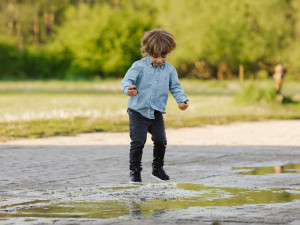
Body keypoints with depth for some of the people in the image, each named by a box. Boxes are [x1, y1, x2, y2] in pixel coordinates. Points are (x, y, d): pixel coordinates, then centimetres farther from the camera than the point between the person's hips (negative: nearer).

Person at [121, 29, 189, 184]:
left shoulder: (170, 70, 3)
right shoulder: (139, 66, -10)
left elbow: (175, 87, 11)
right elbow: (127, 80, -15)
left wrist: (182, 100, -7)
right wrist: (128, 89, -39)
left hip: (157, 113, 4)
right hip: (138, 111, -4)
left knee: (160, 141, 5)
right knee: (137, 142, -8)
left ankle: (157, 169, 24)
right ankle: (134, 171, 4)